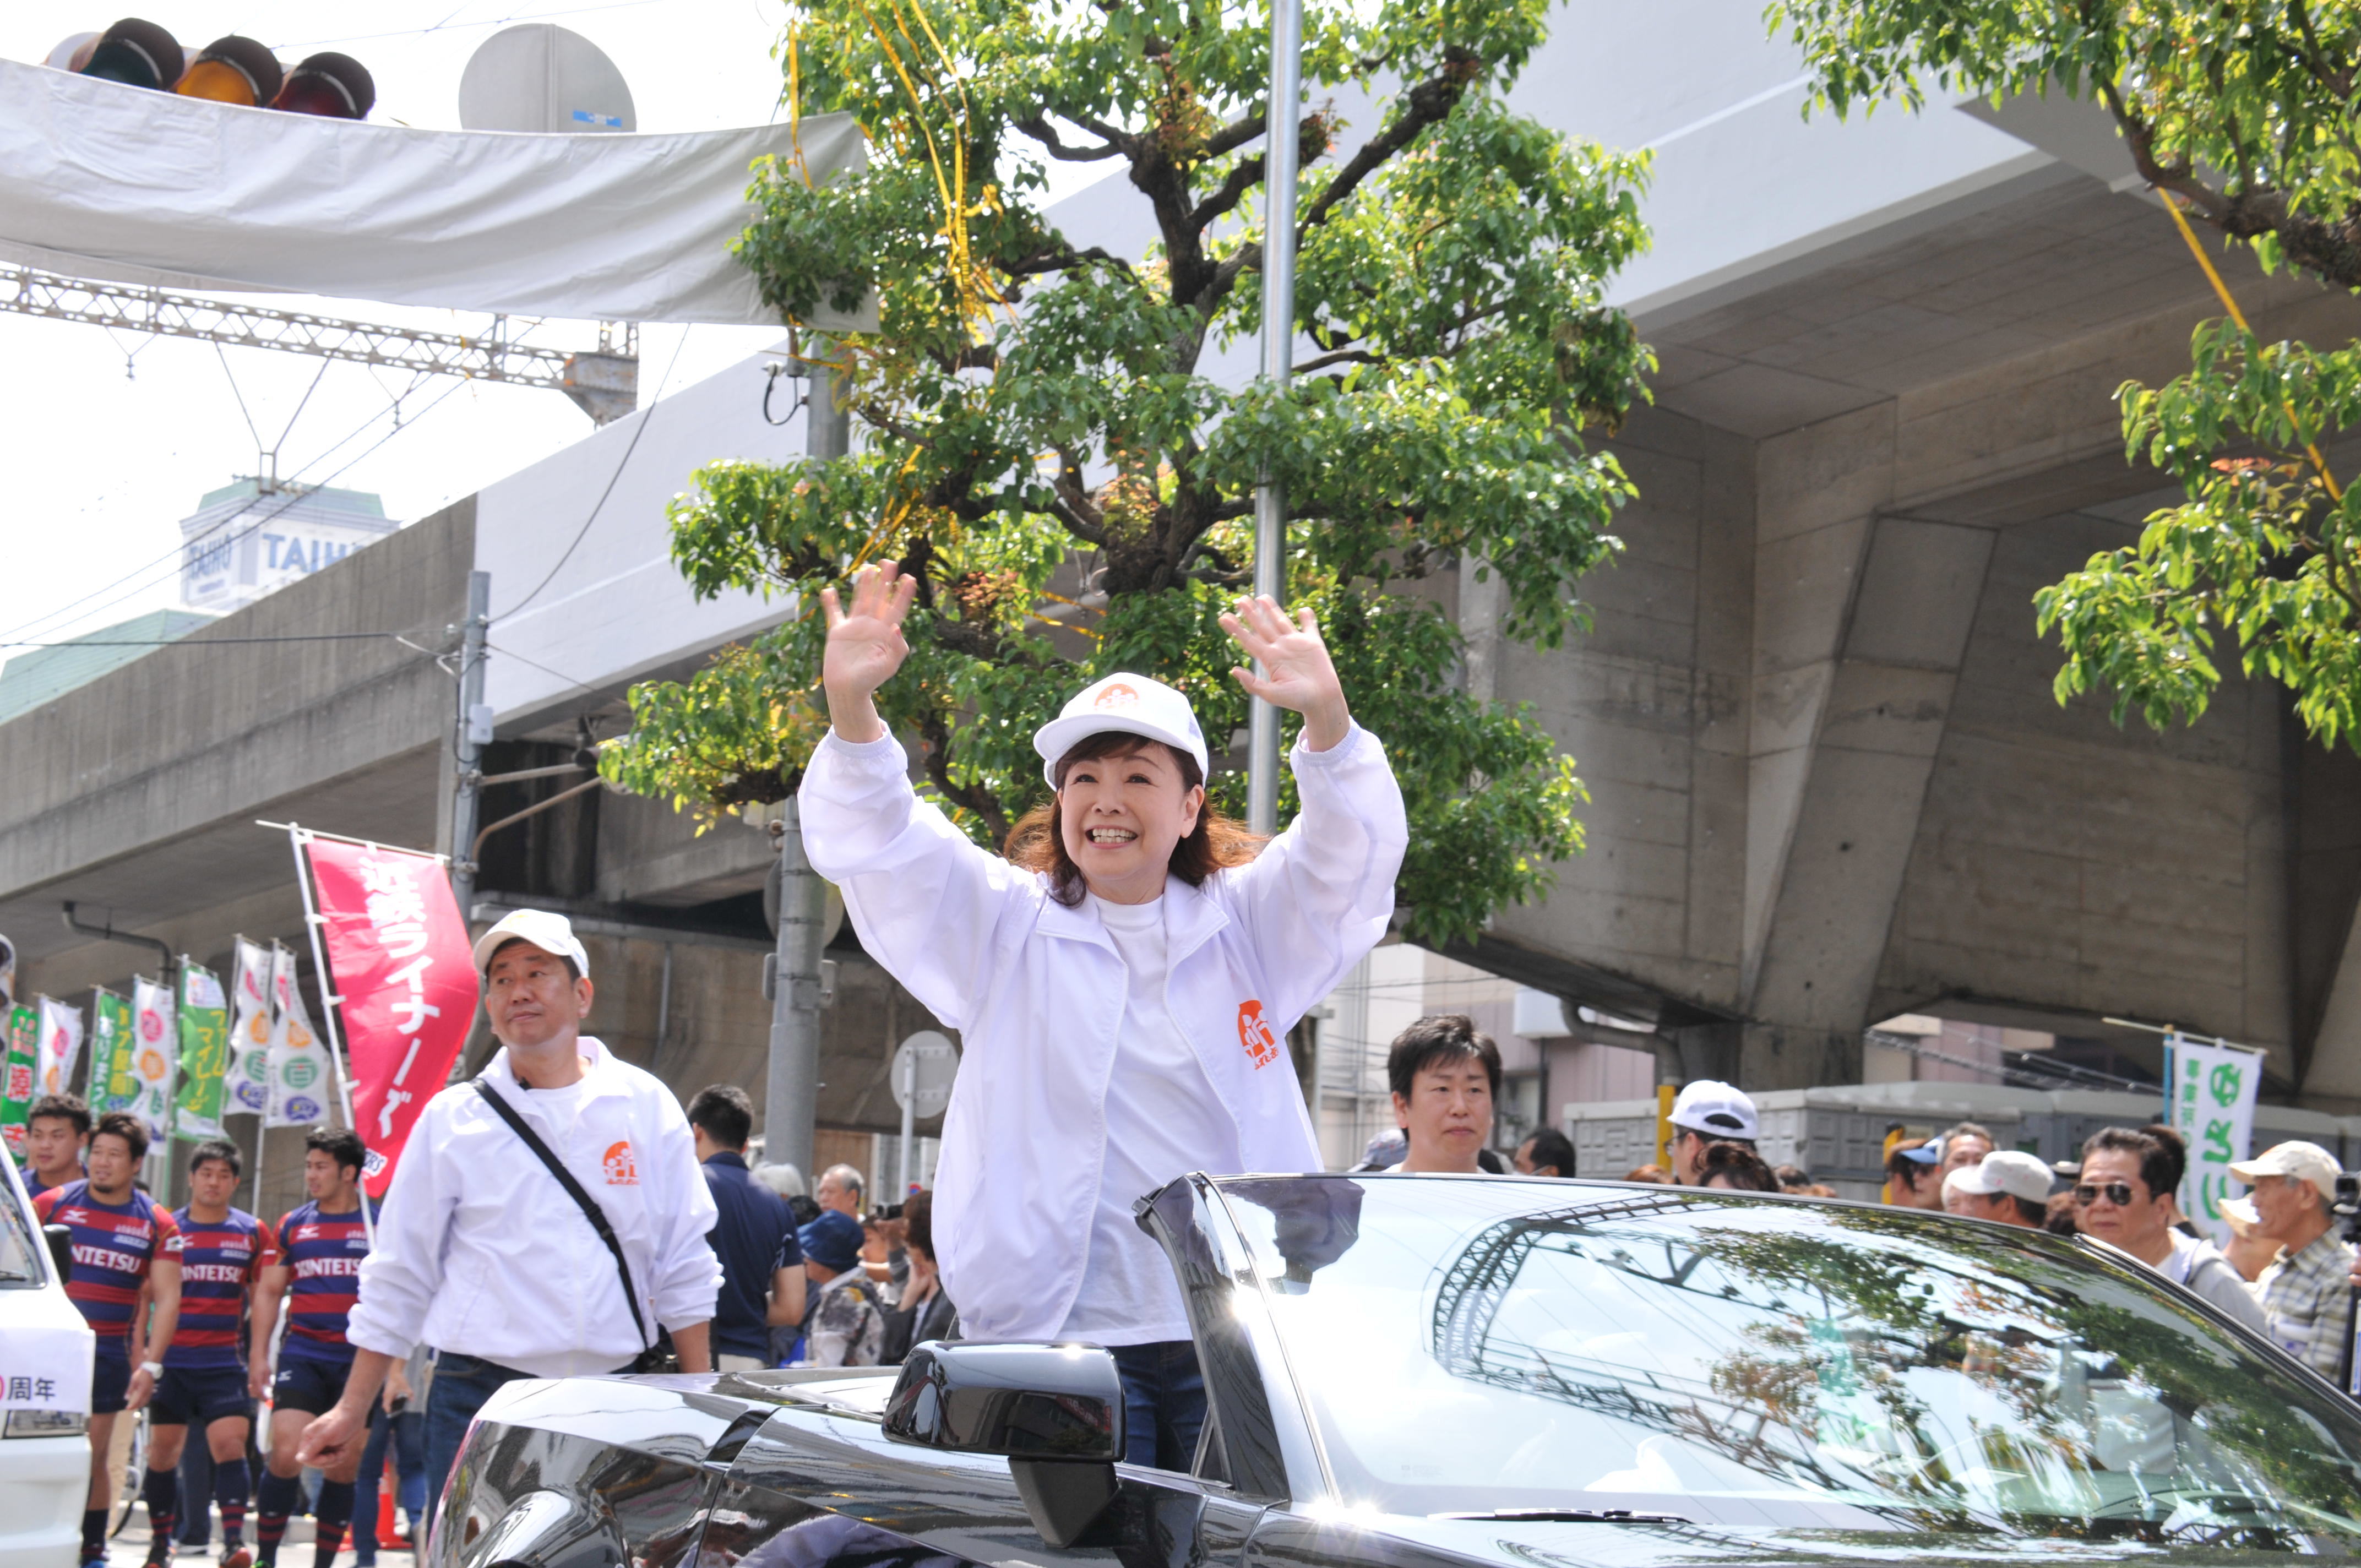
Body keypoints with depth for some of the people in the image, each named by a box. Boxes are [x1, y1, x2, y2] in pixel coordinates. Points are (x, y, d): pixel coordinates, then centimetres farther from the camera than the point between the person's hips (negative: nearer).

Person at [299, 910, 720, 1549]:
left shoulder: (645, 1106, 7)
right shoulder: (452, 1119, 6)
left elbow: (684, 1271, 10)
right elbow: (399, 1278, 10)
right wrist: (352, 1412, 7)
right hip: (478, 1399, -1)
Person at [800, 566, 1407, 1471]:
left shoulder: (1247, 927, 11)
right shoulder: (1004, 929, 10)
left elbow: (1353, 853, -6)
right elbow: (875, 847, -3)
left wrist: (1328, 721, -27)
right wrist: (851, 709, -23)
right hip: (1064, 1337, -1)